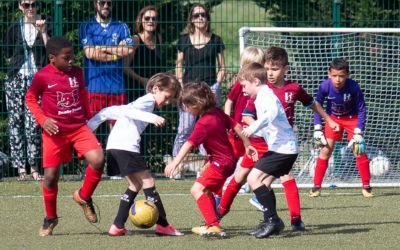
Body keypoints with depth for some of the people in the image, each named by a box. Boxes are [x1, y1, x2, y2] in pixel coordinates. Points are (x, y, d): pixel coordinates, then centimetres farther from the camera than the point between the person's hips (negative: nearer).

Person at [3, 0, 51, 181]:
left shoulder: (46, 26, 6)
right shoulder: (14, 28, 9)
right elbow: (9, 55, 15)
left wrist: (43, 32, -14)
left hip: (38, 80, -1)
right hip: (17, 79, 1)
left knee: (33, 124, -7)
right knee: (16, 122, -3)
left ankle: (34, 167, -2)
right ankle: (21, 167, -1)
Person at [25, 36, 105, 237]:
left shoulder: (77, 73, 4)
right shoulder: (42, 76, -8)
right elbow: (30, 99, 3)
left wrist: (89, 118, 19)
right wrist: (43, 119, -10)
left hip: (79, 127, 3)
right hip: (55, 132, -3)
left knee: (98, 160, -19)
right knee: (51, 175, 1)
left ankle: (84, 197, 8)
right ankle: (50, 218, 23)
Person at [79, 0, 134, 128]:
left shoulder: (121, 27, 13)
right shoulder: (87, 27, 6)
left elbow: (129, 49, -4)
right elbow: (90, 53, -8)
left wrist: (103, 48, -4)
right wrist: (116, 55, -2)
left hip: (117, 86, 2)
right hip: (94, 87, -2)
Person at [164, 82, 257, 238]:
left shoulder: (204, 123, -25)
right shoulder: (217, 113, 0)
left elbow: (189, 143, -32)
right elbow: (235, 125, 10)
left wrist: (175, 162, -37)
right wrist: (247, 145, 20)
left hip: (221, 163, -10)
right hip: (228, 158, 10)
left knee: (197, 189, -21)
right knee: (206, 190, 27)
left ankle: (214, 226, -29)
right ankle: (211, 225, 40)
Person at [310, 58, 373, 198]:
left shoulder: (354, 87, -29)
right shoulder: (325, 86, -26)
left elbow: (361, 110, -18)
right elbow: (317, 106, -10)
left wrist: (359, 132, -21)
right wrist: (317, 128, -15)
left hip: (352, 118, -1)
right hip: (333, 118, 1)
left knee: (359, 151, -7)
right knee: (325, 150, -7)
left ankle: (366, 186, 6)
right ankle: (316, 186, 1)